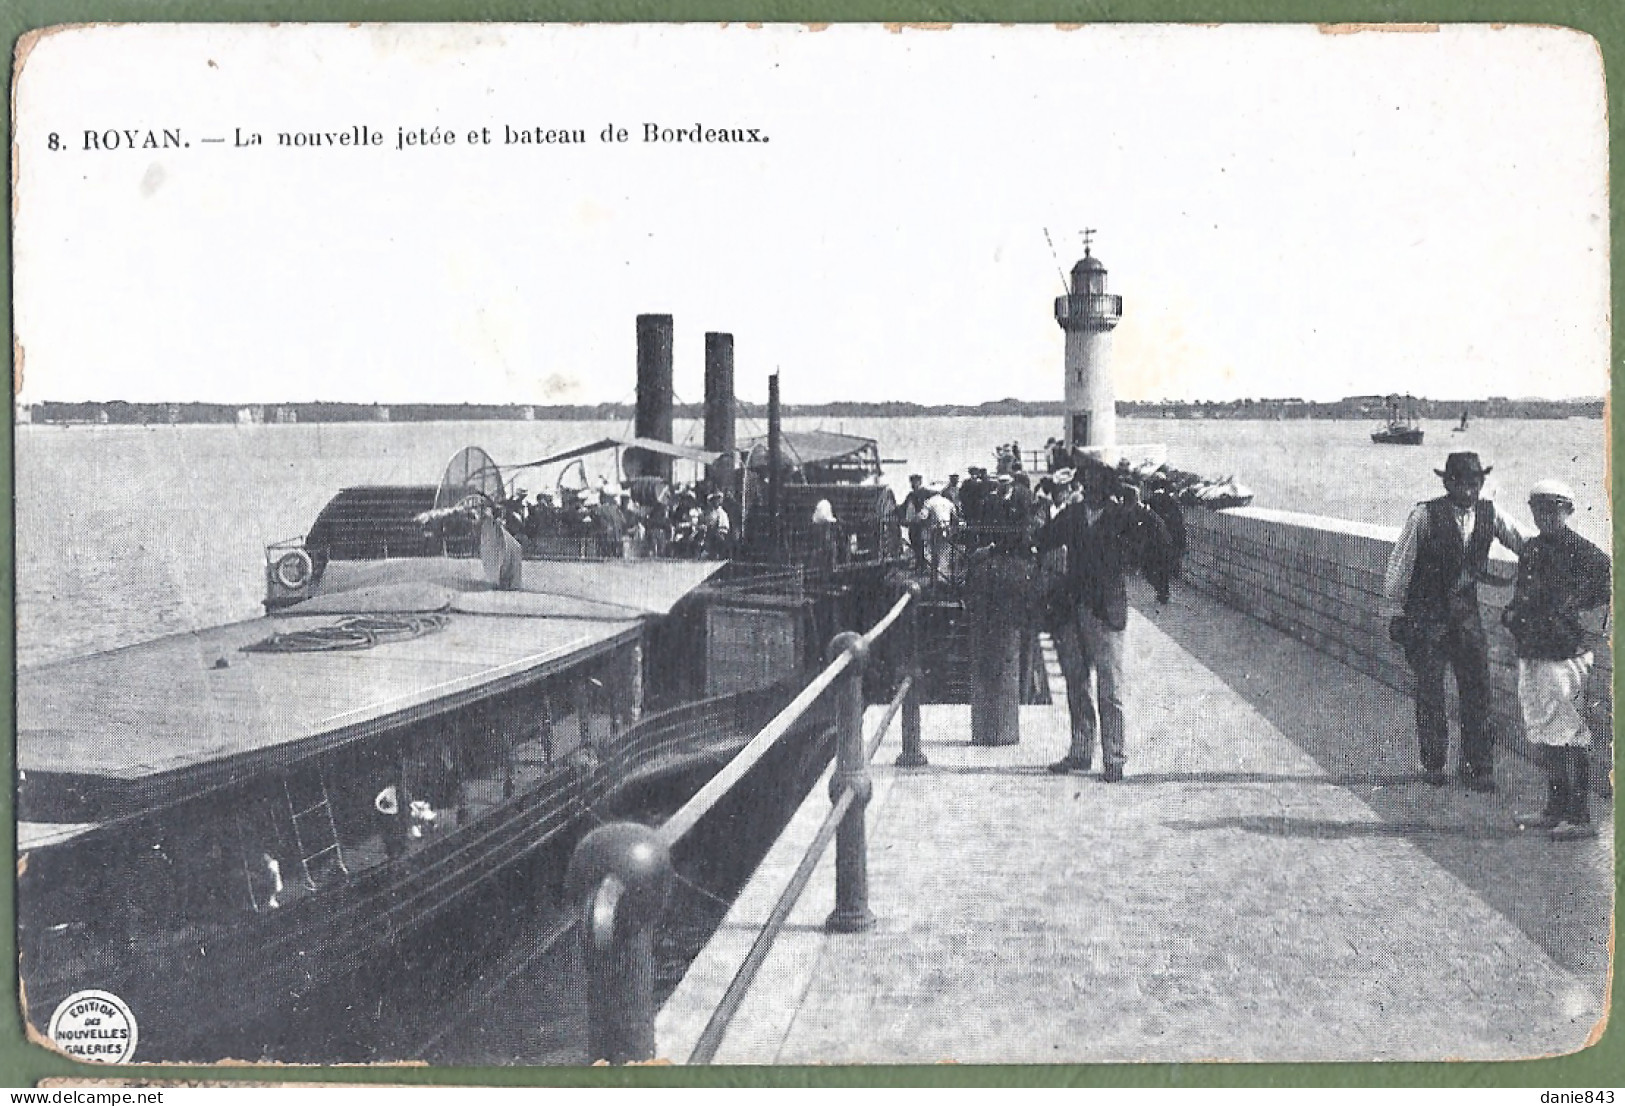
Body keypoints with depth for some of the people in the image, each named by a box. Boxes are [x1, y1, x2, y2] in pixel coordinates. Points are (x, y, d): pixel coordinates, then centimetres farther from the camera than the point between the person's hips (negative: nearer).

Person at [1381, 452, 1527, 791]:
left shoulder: (1490, 515, 0)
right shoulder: (1424, 515, -11)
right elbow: (1398, 566, -6)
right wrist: (1394, 614, -3)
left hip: (1466, 612, 3)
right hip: (1425, 615, -3)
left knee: (1478, 688, 1)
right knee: (1429, 691, 2)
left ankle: (1478, 765, 10)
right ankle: (1433, 764, 16)